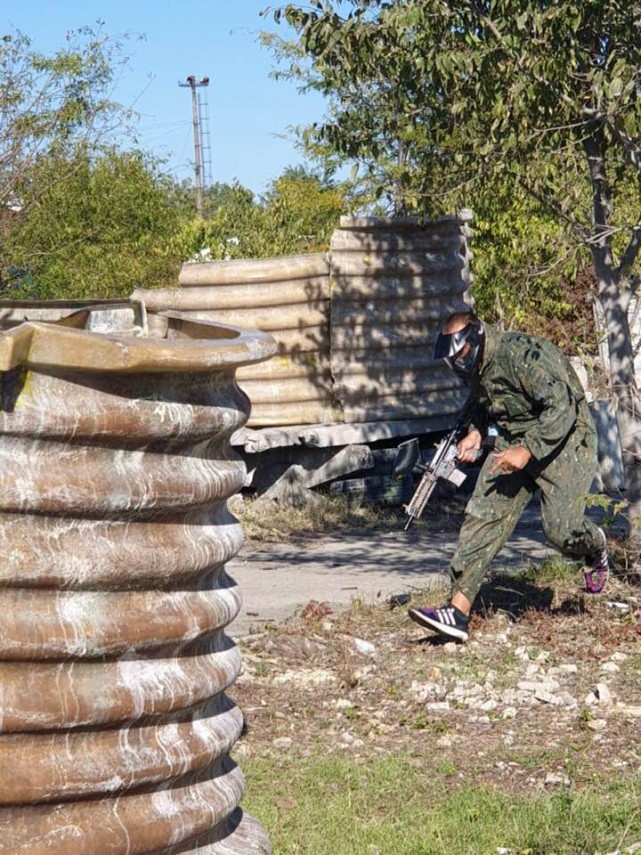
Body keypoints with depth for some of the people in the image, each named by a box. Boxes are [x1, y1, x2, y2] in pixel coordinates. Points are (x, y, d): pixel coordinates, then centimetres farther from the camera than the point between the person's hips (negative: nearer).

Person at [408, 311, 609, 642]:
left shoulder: (522, 356, -26)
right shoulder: (474, 367, 1)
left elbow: (562, 407, -28)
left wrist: (528, 451, -31)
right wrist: (476, 433, 3)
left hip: (562, 441, -7)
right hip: (513, 442, 7)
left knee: (560, 529, -14)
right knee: (483, 516, -9)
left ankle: (595, 547, 25)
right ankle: (458, 610, -15)